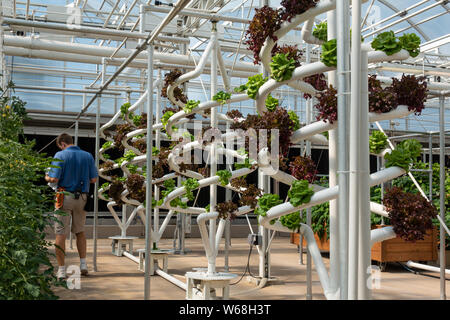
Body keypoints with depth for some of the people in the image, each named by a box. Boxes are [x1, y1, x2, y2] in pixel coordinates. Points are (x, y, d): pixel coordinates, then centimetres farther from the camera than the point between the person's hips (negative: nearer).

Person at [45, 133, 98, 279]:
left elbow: (54, 179, -14)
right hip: (82, 197, 4)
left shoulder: (60, 155, -7)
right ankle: (83, 264, 18)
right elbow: (94, 179, 2)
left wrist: (47, 178, 8)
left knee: (60, 234, 2)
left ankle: (61, 270, 3)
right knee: (80, 231, 20)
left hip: (64, 197, -4)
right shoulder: (88, 156, 4)